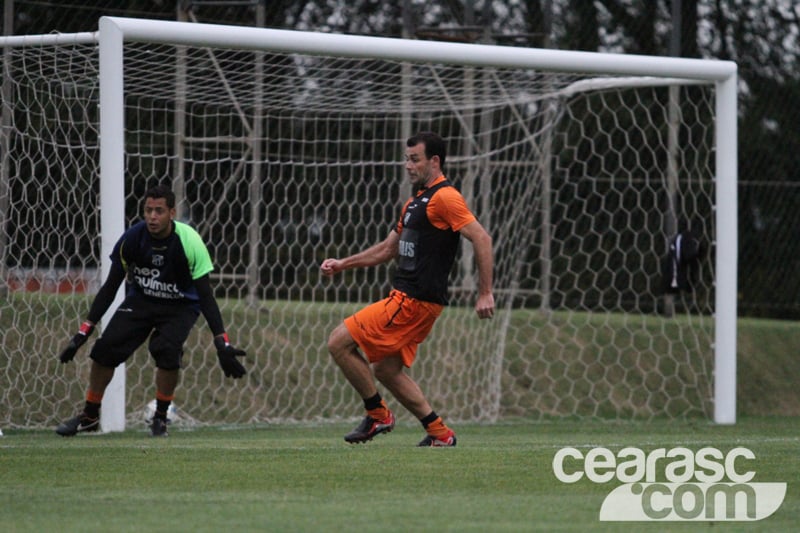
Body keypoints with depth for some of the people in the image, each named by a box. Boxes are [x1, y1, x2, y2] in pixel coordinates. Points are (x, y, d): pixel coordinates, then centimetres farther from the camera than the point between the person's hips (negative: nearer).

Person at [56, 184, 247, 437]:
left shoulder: (189, 242, -26)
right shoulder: (132, 238, -18)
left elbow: (205, 295, -22)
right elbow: (110, 287, -8)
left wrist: (222, 344, -29)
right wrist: (83, 333, -12)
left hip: (180, 306, -3)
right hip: (140, 300, 3)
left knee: (167, 349, -29)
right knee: (105, 348, -13)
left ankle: (160, 417, -6)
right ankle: (90, 415, 9)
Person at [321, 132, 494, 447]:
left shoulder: (444, 197, -12)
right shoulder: (415, 202, 19)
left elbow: (481, 239, -19)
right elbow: (388, 248, 28)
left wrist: (485, 293, -22)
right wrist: (342, 264, 22)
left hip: (414, 301, -10)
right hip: (405, 298, 10)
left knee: (339, 342, -10)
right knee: (385, 369, 14)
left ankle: (378, 415, 1)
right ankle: (439, 433, 15)